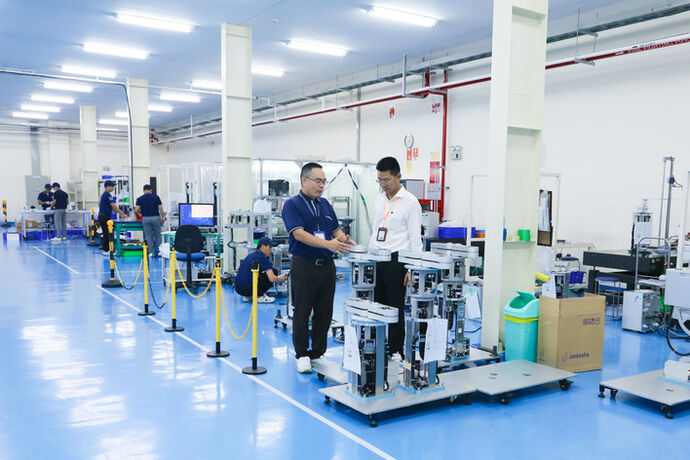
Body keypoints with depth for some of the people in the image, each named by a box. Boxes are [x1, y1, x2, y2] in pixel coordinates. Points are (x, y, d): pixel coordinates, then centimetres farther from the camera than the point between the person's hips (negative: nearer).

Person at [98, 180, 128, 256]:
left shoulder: (104, 195, 18)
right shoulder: (107, 195, -14)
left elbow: (112, 207, 20)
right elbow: (113, 206, -18)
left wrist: (120, 213, 17)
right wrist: (122, 213, -14)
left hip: (103, 216, 10)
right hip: (105, 217, -10)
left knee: (106, 234, 12)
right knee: (107, 233, -6)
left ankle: (106, 249, 16)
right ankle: (106, 250, -3)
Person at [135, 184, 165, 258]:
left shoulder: (140, 199, 1)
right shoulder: (156, 197, -1)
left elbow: (137, 210, -6)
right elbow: (160, 208, -6)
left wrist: (141, 212, 16)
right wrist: (163, 217, 3)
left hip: (145, 218, 0)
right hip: (156, 218, 0)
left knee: (148, 236, 6)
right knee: (157, 235, 12)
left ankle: (152, 252, 4)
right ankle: (157, 251, 11)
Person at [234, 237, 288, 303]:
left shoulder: (251, 255, 17)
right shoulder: (262, 258, -9)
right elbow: (272, 278, -16)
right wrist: (281, 279, 7)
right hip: (246, 289, -9)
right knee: (273, 272, -4)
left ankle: (248, 296, 17)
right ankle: (259, 296, -1)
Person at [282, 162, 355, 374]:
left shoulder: (325, 204, 14)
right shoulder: (292, 205, -7)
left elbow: (336, 229, 14)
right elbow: (299, 233, -20)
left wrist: (344, 240, -10)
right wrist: (328, 244, -32)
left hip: (327, 265, 6)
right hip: (304, 266, -6)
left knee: (324, 313, 9)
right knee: (302, 313, 3)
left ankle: (318, 353, 21)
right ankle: (302, 355, 15)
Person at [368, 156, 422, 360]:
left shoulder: (410, 202, -7)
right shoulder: (379, 198, 12)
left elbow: (415, 238, -9)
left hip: (395, 259, -6)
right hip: (376, 259, 6)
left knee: (395, 307, 2)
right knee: (376, 304, 10)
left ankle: (396, 350, 14)